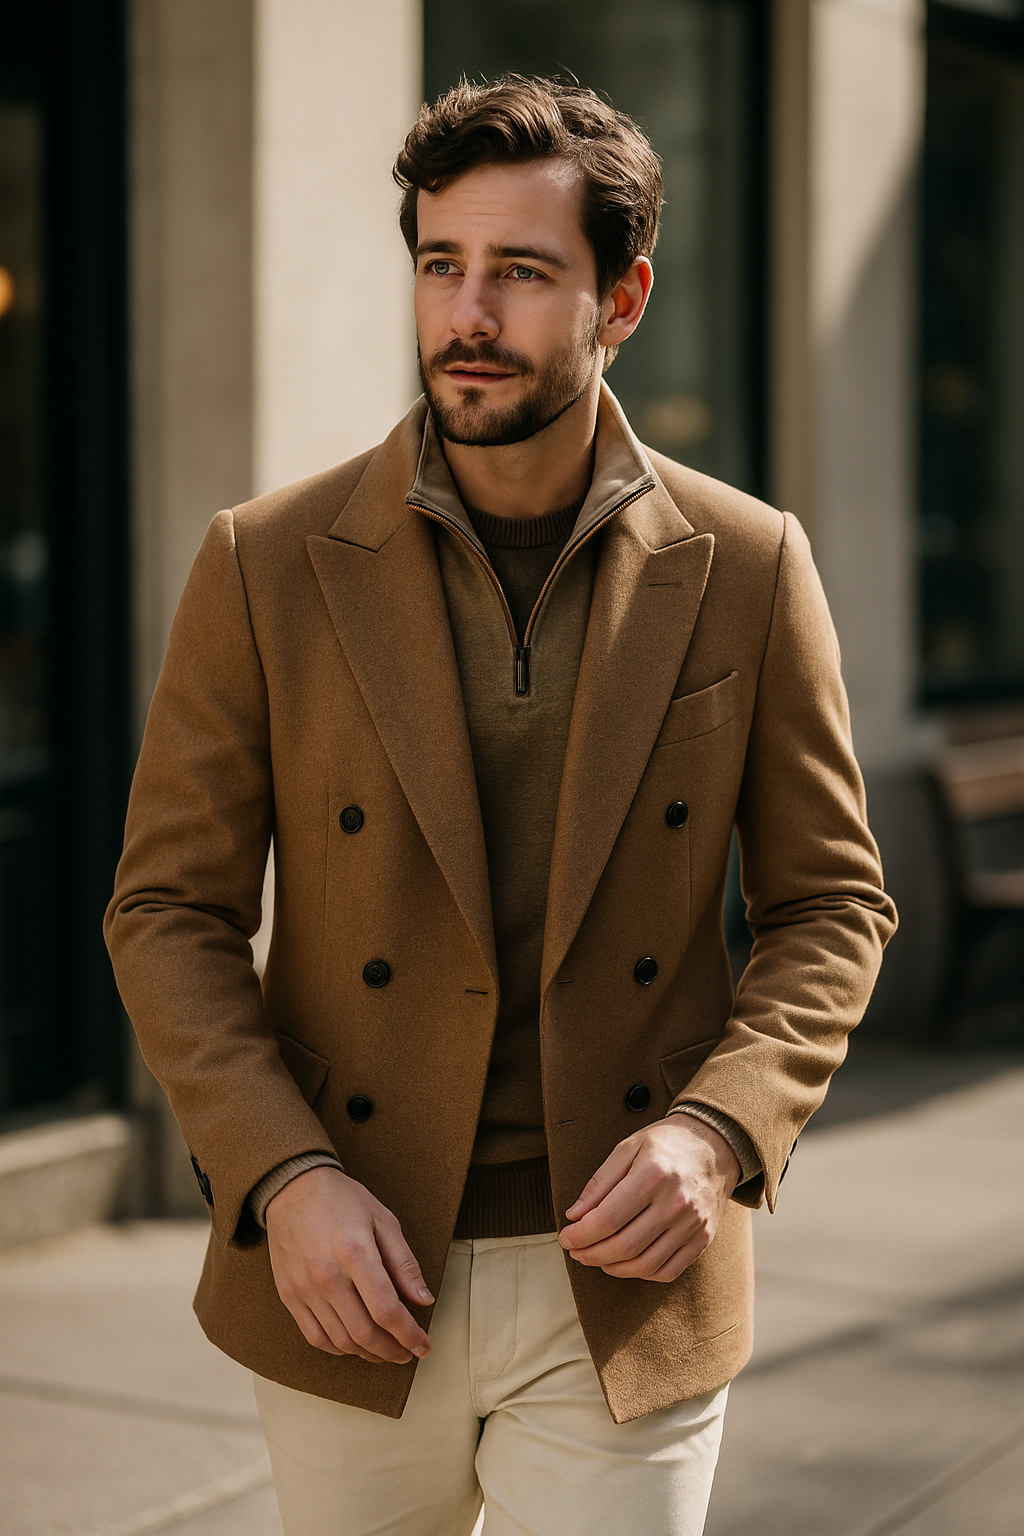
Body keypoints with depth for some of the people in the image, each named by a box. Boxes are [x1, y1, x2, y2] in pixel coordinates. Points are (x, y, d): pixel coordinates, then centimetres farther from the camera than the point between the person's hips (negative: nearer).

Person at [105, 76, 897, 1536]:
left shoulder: (746, 569, -3)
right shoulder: (267, 565, -5)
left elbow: (831, 904, 3)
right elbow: (170, 911, -2)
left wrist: (715, 1132, -13)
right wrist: (284, 1179, -15)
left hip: (627, 1297, 0)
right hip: (353, 1293, 1)